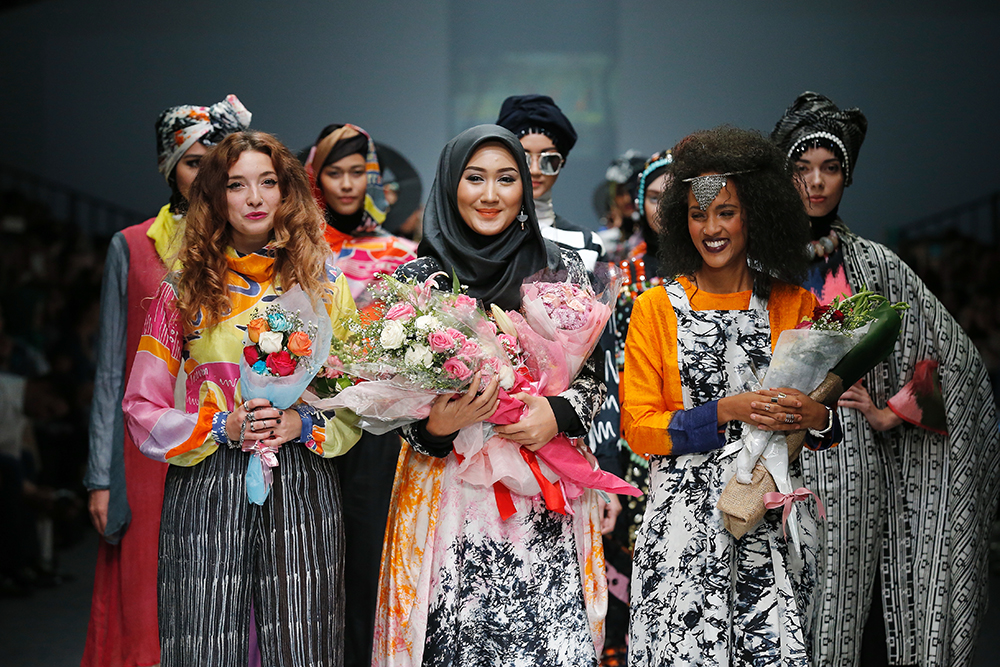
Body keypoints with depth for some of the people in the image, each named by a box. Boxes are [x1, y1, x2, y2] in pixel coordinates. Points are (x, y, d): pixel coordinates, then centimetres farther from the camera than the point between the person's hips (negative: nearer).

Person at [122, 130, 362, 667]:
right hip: (206, 493, -1)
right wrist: (223, 428, -10)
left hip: (301, 494, 1)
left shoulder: (322, 285, 9)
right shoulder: (184, 291, 6)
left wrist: (304, 424, -9)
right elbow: (141, 411, 5)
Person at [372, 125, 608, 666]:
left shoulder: (562, 269, 7)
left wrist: (559, 414, -8)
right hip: (451, 495, -1)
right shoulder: (418, 277, 3)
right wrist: (435, 424, -14)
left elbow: (591, 375, 12)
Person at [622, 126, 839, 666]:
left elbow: (828, 422, 14)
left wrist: (815, 418, -10)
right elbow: (637, 428, -2)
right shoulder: (656, 307, 2)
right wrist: (725, 411, -15)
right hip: (686, 515, -1)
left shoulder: (795, 306, 8)